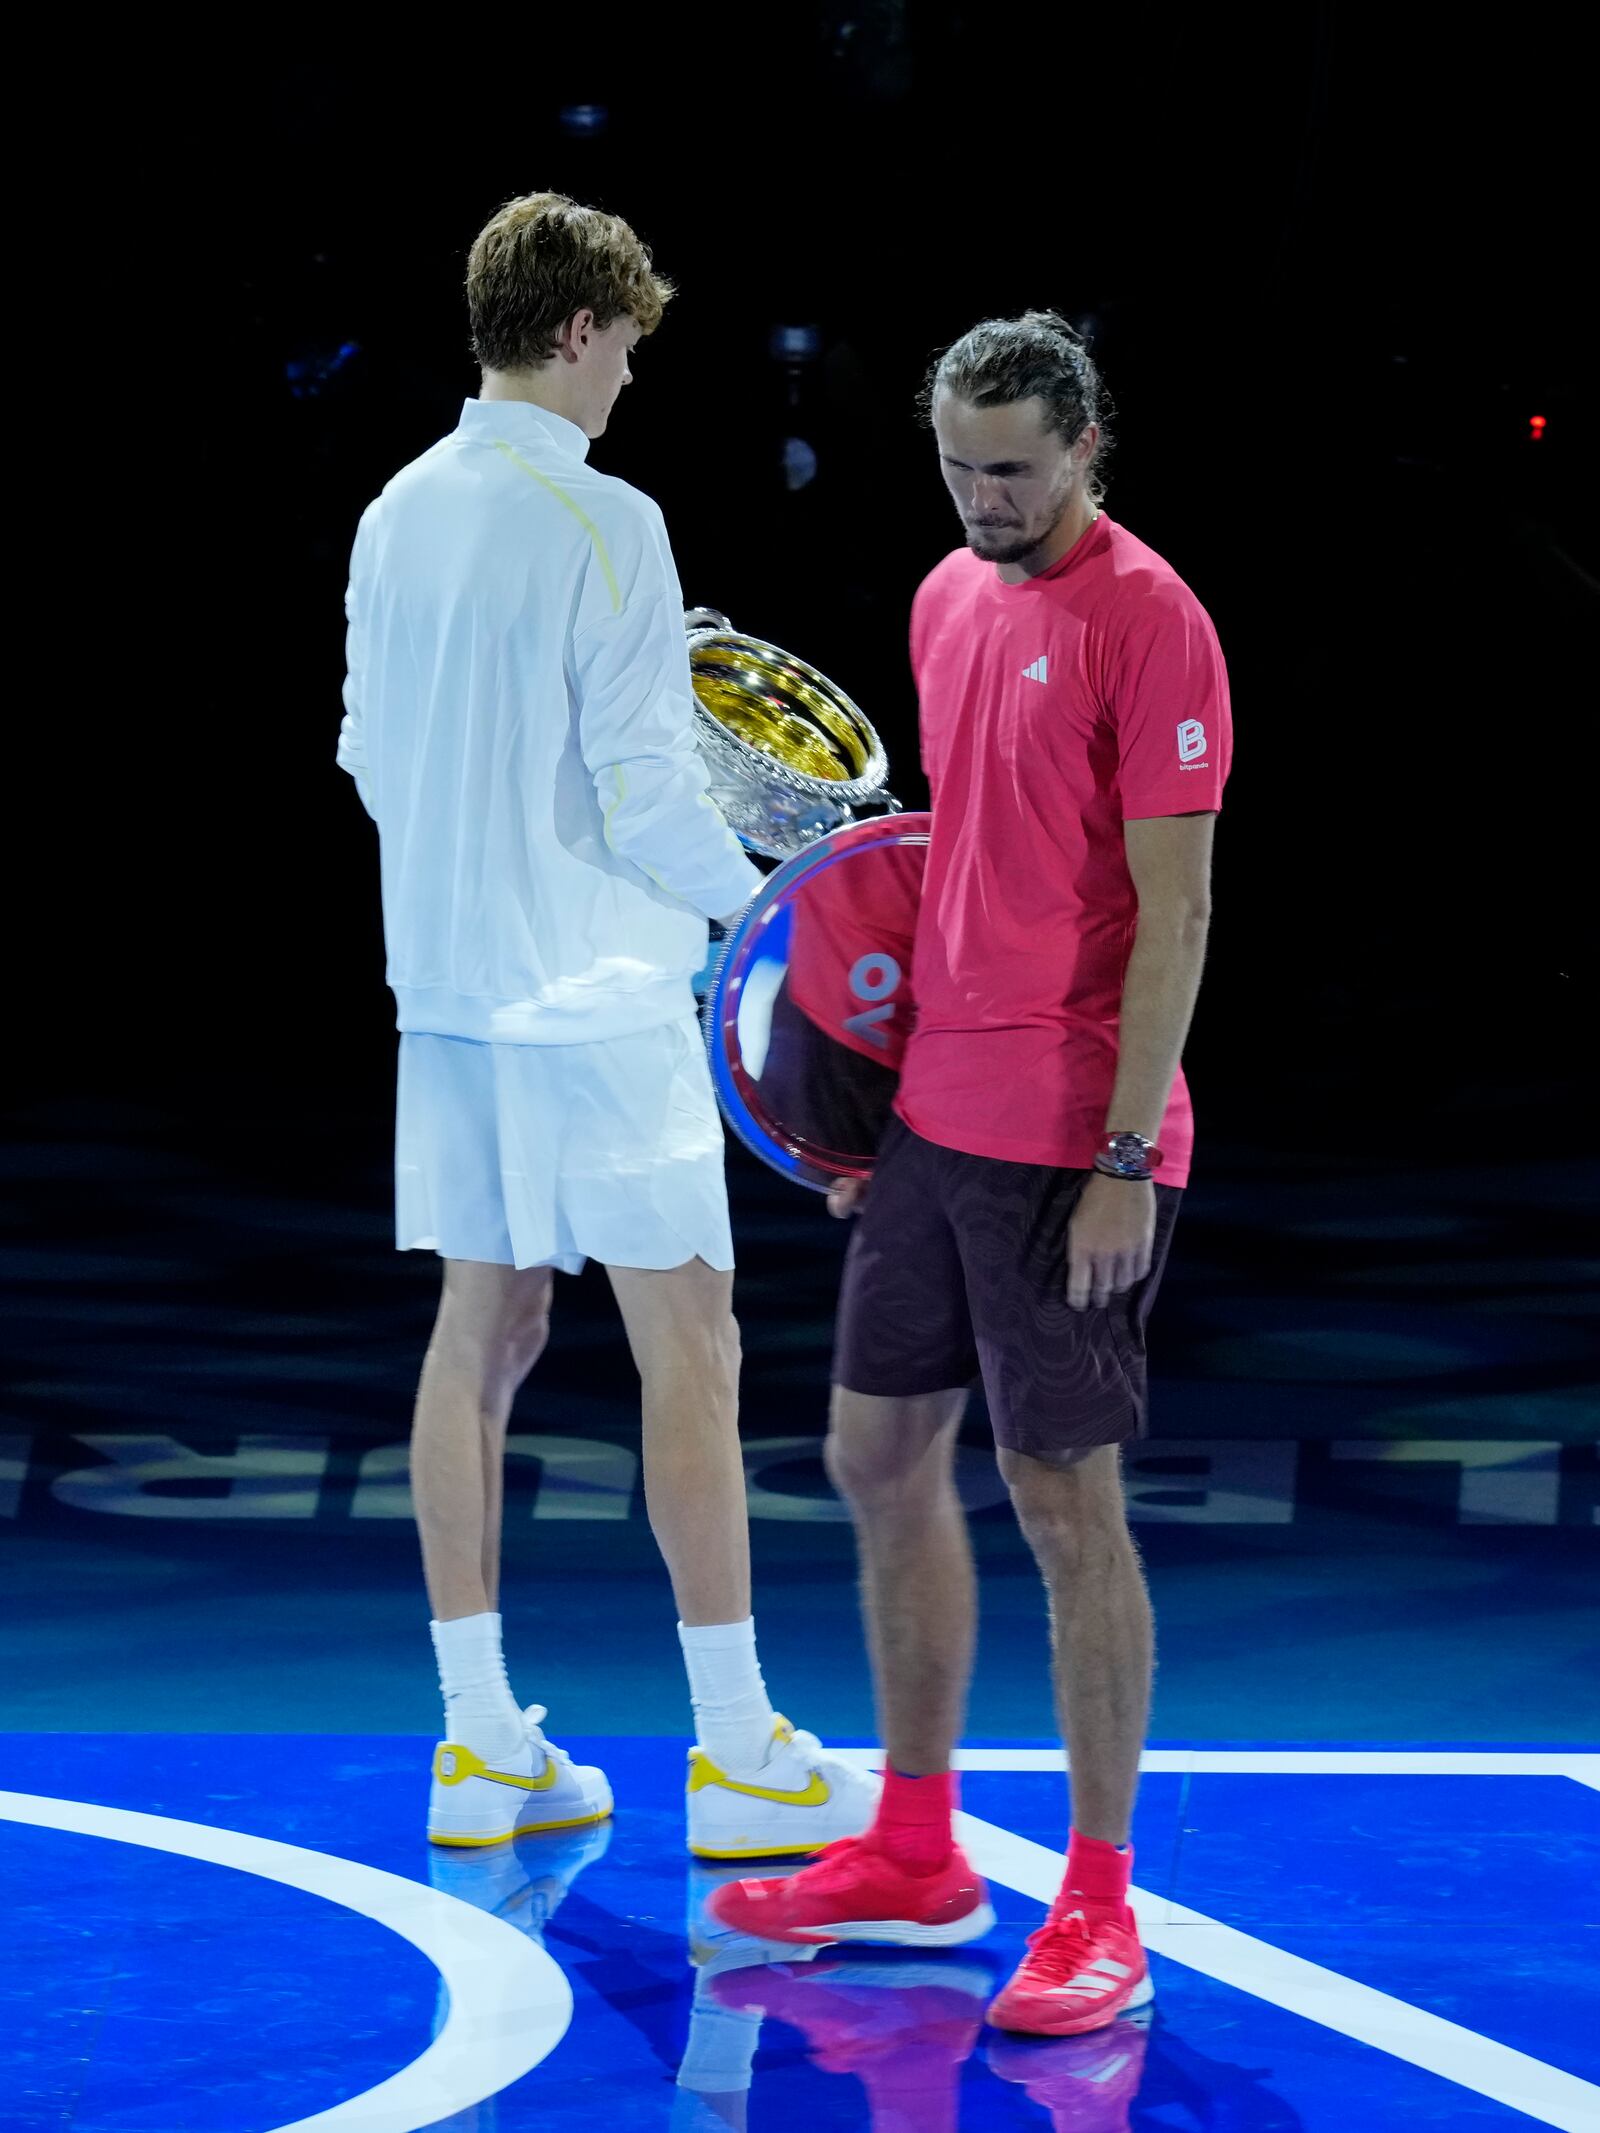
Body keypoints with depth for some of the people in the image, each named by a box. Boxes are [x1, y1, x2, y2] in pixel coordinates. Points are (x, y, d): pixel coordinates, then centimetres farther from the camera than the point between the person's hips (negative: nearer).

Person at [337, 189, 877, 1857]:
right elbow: (643, 792, -16)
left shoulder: (396, 516, 8)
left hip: (445, 984, 8)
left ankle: (480, 1743, 12)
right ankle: (736, 1751, 1)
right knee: (688, 1350, -2)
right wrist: (767, 906, -1)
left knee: (480, 1335, 10)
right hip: (596, 996, -7)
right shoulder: (601, 525, -14)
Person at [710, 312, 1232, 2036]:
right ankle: (916, 1859, 26)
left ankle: (1098, 1909, 7)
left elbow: (1175, 908, -15)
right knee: (880, 1456, 13)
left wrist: (1126, 1160, -18)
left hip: (1068, 1144, -8)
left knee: (1064, 1500, -3)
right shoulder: (949, 601, 11)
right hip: (932, 1117, 8)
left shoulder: (1147, 618, -12)